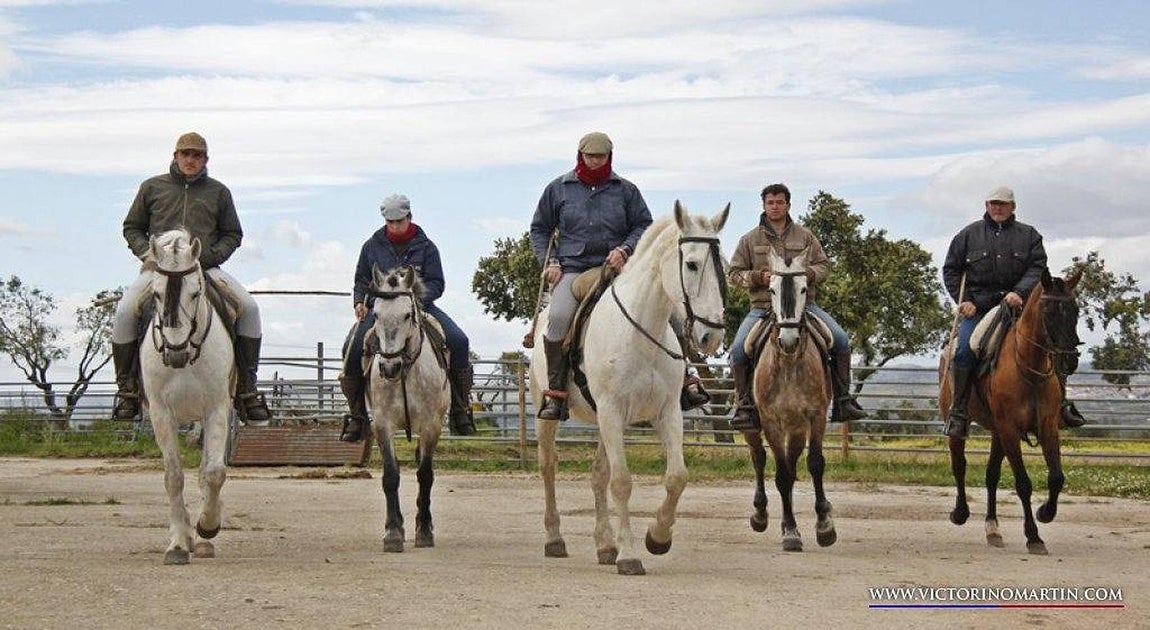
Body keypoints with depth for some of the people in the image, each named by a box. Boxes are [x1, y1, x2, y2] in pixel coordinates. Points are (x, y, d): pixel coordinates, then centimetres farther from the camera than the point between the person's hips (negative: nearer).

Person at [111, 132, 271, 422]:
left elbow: (233, 234, 17)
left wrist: (211, 255, -4)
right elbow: (132, 228, 19)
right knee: (124, 312, -26)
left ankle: (246, 388, -11)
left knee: (249, 307, -21)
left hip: (205, 268, 1)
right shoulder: (152, 188, 14)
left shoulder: (218, 192, 15)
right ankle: (126, 387, -11)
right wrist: (147, 253, -2)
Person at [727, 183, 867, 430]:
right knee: (738, 349, -24)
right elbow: (734, 273, 9)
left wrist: (809, 274, -9)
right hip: (763, 306, -1)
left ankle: (843, 400, -6)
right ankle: (745, 405, -9)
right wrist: (757, 277, -10)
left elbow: (824, 265, 14)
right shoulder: (750, 239, 8)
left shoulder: (805, 236, 12)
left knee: (841, 339, -17)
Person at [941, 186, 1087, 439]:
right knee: (965, 350, -24)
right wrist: (964, 300, -2)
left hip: (1017, 302, 1)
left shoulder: (1029, 235, 11)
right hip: (977, 306, -1)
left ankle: (1061, 402, 1)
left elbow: (1037, 268, 1)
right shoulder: (968, 234, 11)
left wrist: (1020, 292, -17)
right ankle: (959, 412, -18)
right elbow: (951, 270, 12)